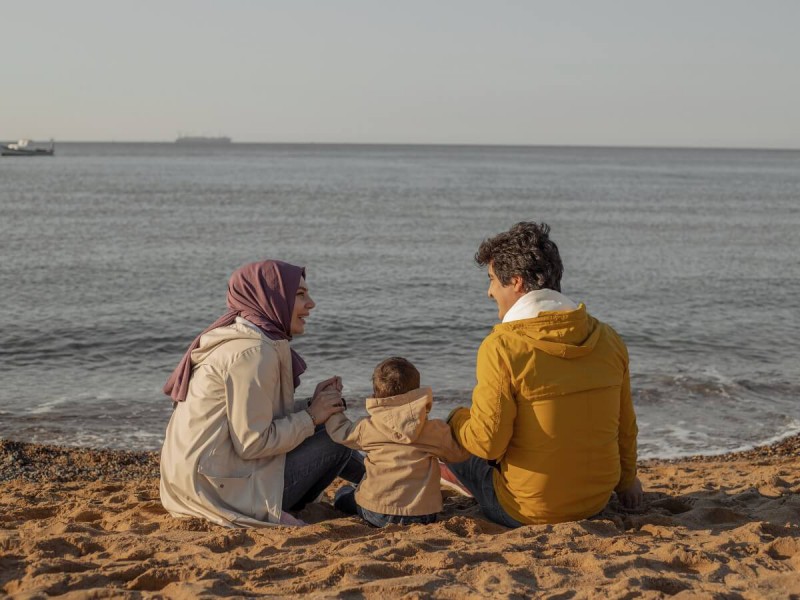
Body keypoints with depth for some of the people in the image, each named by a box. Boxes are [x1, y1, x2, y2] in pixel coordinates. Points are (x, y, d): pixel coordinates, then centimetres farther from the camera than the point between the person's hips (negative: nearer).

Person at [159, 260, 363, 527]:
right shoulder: (253, 352, -20)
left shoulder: (237, 335, 11)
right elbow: (252, 443, -23)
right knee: (335, 440, -4)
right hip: (218, 489, -10)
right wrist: (311, 416, -10)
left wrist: (311, 405, 3)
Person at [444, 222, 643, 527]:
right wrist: (625, 481, 25)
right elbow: (625, 426, 7)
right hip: (597, 501, 6)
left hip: (529, 513, -6)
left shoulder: (500, 348, -20)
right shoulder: (607, 339, -2)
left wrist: (457, 419, 2)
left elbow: (488, 443, -20)